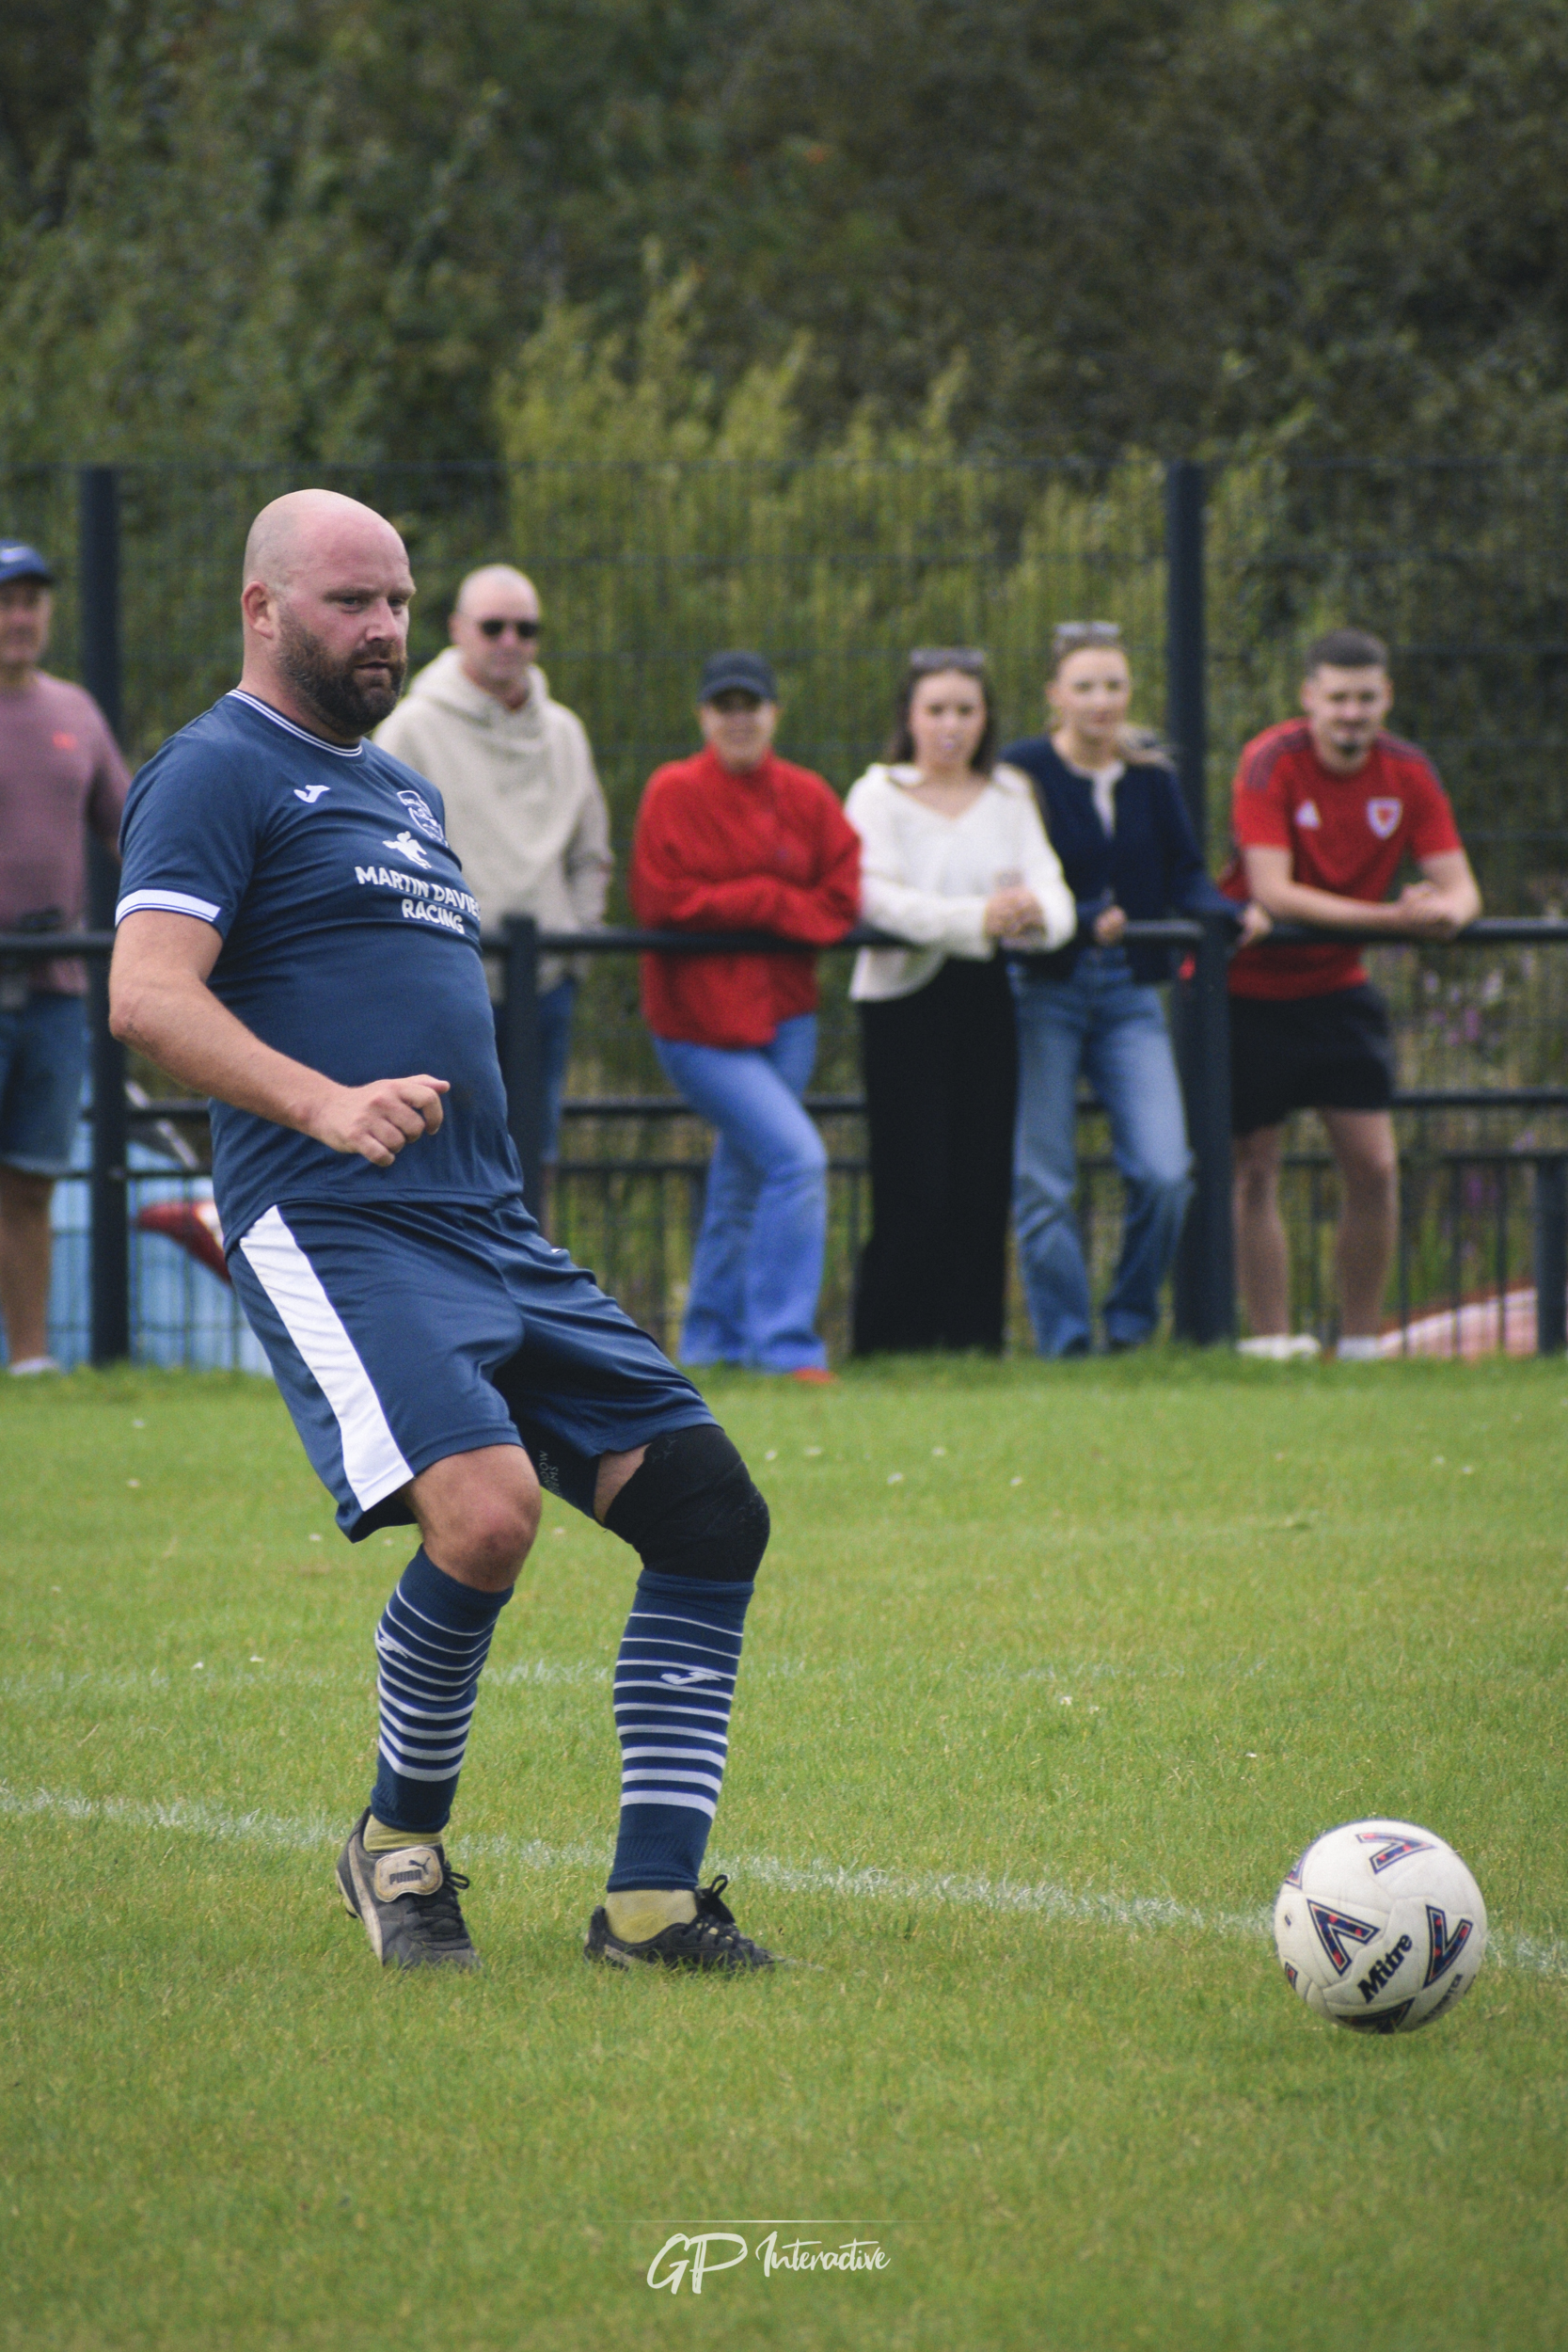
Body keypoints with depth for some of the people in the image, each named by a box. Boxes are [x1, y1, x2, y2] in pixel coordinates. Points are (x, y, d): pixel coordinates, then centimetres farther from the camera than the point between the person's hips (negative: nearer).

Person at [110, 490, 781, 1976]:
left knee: (709, 1507, -2)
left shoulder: (404, 792, 25)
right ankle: (398, 1846, -3)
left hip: (494, 1236, 9)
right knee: (486, 1508, -28)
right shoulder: (218, 771, -2)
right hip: (332, 1230, -9)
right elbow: (147, 997, -15)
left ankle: (652, 1901, 2)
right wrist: (325, 1103, -28)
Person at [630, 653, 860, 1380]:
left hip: (783, 1014, 5)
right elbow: (661, 901, -15)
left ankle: (711, 1343, 26)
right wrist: (771, 902, -11)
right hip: (701, 1020, -5)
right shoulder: (675, 794, -6)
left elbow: (840, 897, 0)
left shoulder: (806, 798, 6)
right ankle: (784, 1345, -14)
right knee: (796, 1155, -17)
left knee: (744, 1180, 13)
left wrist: (745, 909, -10)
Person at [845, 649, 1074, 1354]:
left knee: (983, 1185, 1)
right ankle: (886, 1341, -1)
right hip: (904, 999, -4)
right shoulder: (879, 795, 0)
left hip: (984, 998, 4)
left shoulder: (1010, 796, 14)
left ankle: (971, 1337, 8)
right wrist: (976, 919, -26)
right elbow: (874, 897, -14)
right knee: (915, 1195, -9)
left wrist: (1036, 913, -22)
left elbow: (1049, 886, 3)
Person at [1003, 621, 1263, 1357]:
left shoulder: (1151, 777, 8)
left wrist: (1227, 912, -14)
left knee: (1165, 1172, -8)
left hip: (1129, 996, 4)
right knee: (1043, 1182, -3)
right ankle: (1064, 1342, 7)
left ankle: (1131, 1323, 10)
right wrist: (1084, 922, -26)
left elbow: (1183, 876, 6)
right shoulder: (1021, 773, -7)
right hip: (1044, 990, -4)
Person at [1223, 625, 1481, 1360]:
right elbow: (1273, 892, -27)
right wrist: (1390, 919, -35)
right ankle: (1270, 1341, 2)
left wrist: (1446, 913, -31)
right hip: (1248, 988, -4)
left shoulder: (1408, 774, -4)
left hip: (1336, 986, 4)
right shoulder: (1271, 763, -18)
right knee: (1254, 1170, -4)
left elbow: (1459, 887, -5)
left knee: (1374, 1166, -3)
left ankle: (1360, 1345, 7)